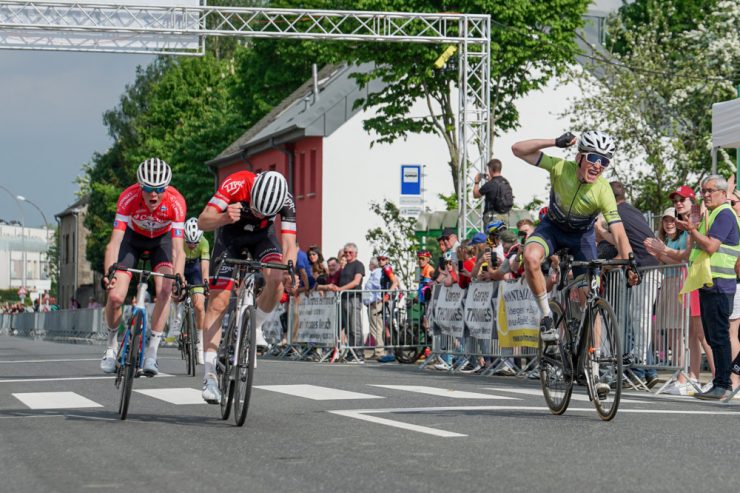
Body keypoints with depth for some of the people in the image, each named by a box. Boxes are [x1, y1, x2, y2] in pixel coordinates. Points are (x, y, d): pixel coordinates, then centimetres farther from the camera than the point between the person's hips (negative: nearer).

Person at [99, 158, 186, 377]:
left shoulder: (175, 202, -35)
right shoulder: (128, 197, -35)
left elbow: (178, 249, -38)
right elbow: (115, 241, -39)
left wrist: (178, 279, -54)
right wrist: (108, 273, -54)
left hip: (162, 238, 0)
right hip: (133, 237, 0)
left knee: (165, 291, -23)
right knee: (115, 296, -13)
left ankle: (151, 352, -13)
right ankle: (112, 346, 13)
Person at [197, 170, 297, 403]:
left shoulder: (285, 200, -31)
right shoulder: (236, 184, -36)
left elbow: (289, 244, -33)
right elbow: (202, 221, -36)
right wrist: (224, 218, -57)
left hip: (263, 235, 1)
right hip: (231, 234, -1)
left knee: (276, 280, -28)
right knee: (218, 301, -12)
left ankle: (255, 327, 1)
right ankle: (209, 375, -11)